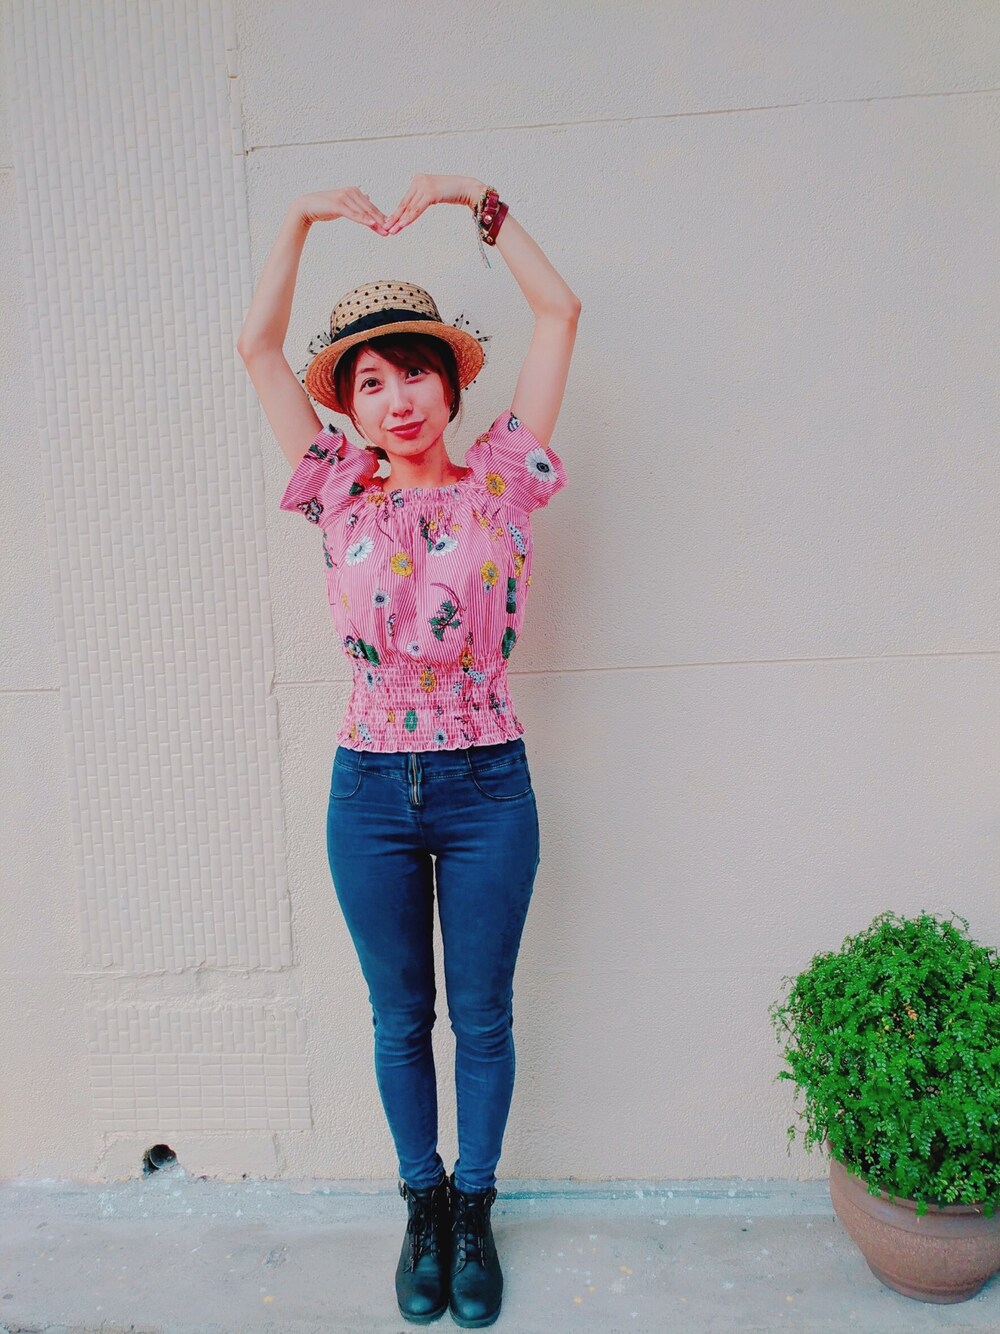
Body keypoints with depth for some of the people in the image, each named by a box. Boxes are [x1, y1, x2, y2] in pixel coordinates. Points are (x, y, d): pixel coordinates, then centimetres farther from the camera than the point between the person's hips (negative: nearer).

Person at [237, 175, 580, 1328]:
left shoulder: (499, 485, -1)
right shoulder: (340, 497, 2)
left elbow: (558, 313, -3)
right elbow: (257, 346, 1)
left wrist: (479, 202, -4)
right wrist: (305, 218, -1)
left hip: (487, 788, -1)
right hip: (370, 794, 2)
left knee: (481, 1016, 14)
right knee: (400, 1019, 17)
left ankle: (473, 1209, 38)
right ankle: (422, 1204, 41)